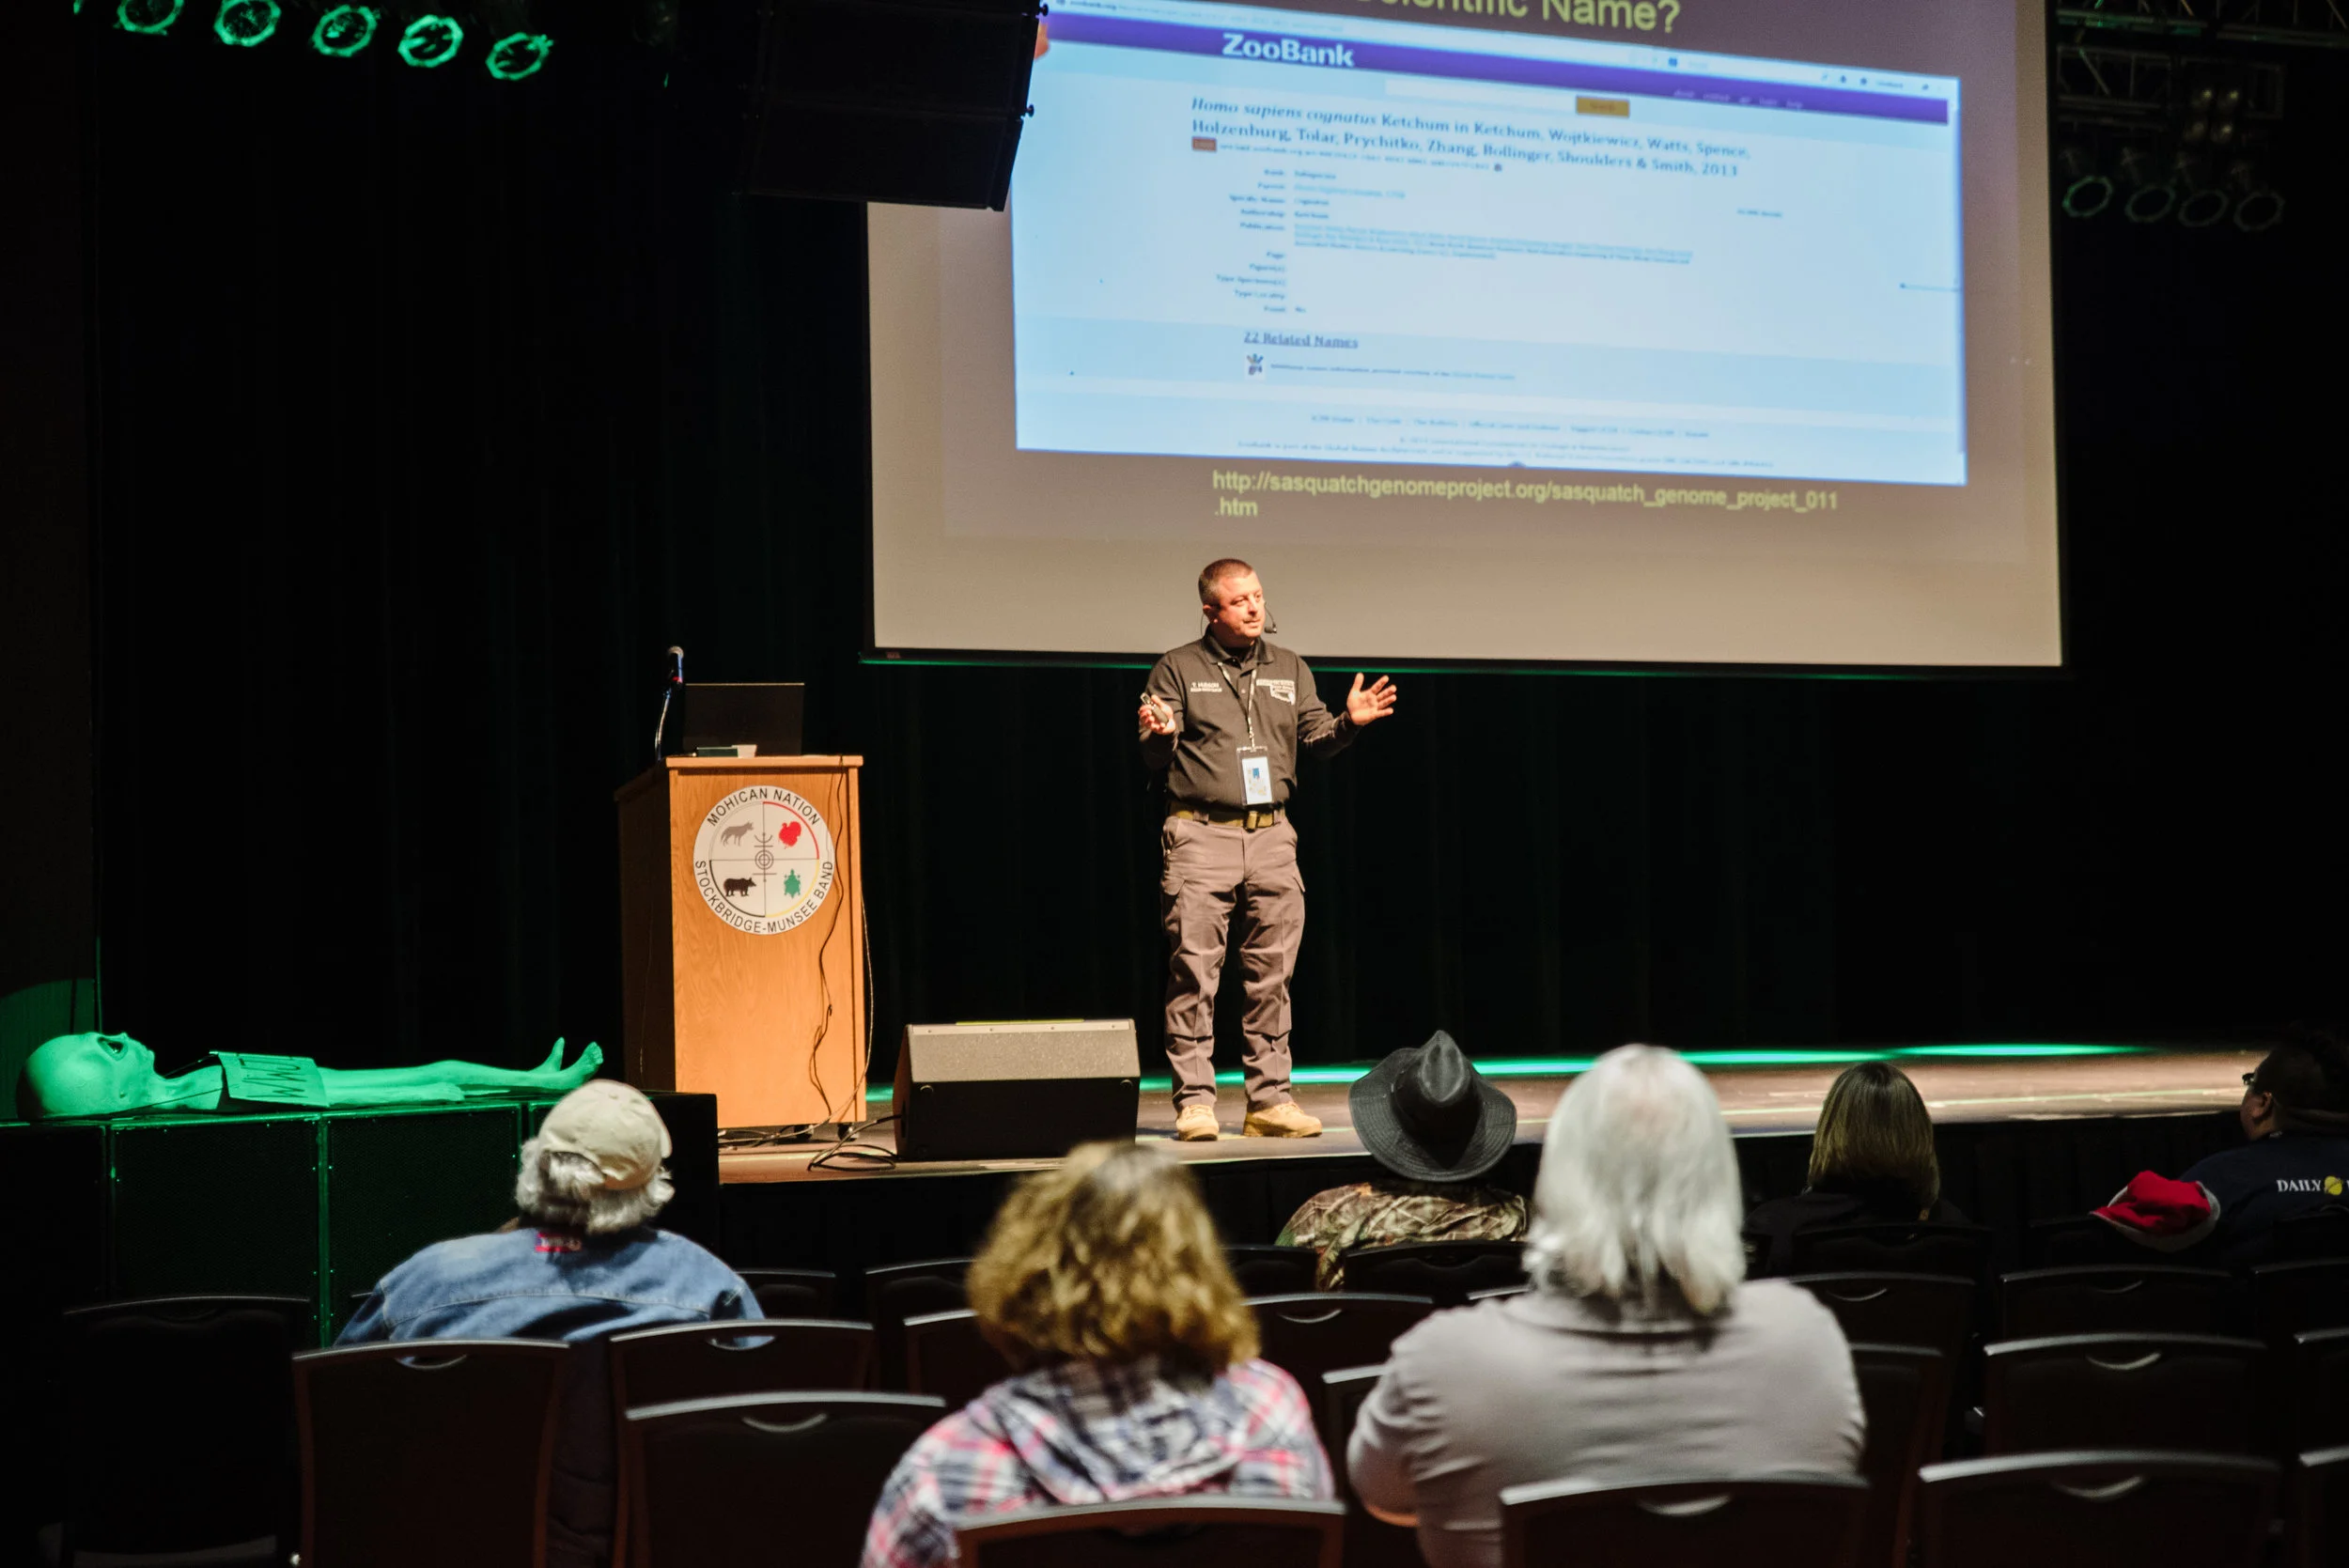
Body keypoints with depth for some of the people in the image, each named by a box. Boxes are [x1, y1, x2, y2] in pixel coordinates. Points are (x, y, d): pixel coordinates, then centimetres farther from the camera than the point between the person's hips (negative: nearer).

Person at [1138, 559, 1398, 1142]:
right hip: (1200, 835, -4)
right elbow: (1155, 760, 1)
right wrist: (1161, 736, -22)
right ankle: (1194, 1102, -3)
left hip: (1272, 836, 4)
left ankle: (1270, 1100, 10)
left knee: (1271, 974, 5)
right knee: (1194, 973, -7)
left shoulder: (1289, 669, 15)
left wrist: (1348, 722, -6)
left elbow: (1316, 738, 14)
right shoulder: (1178, 669, 3)